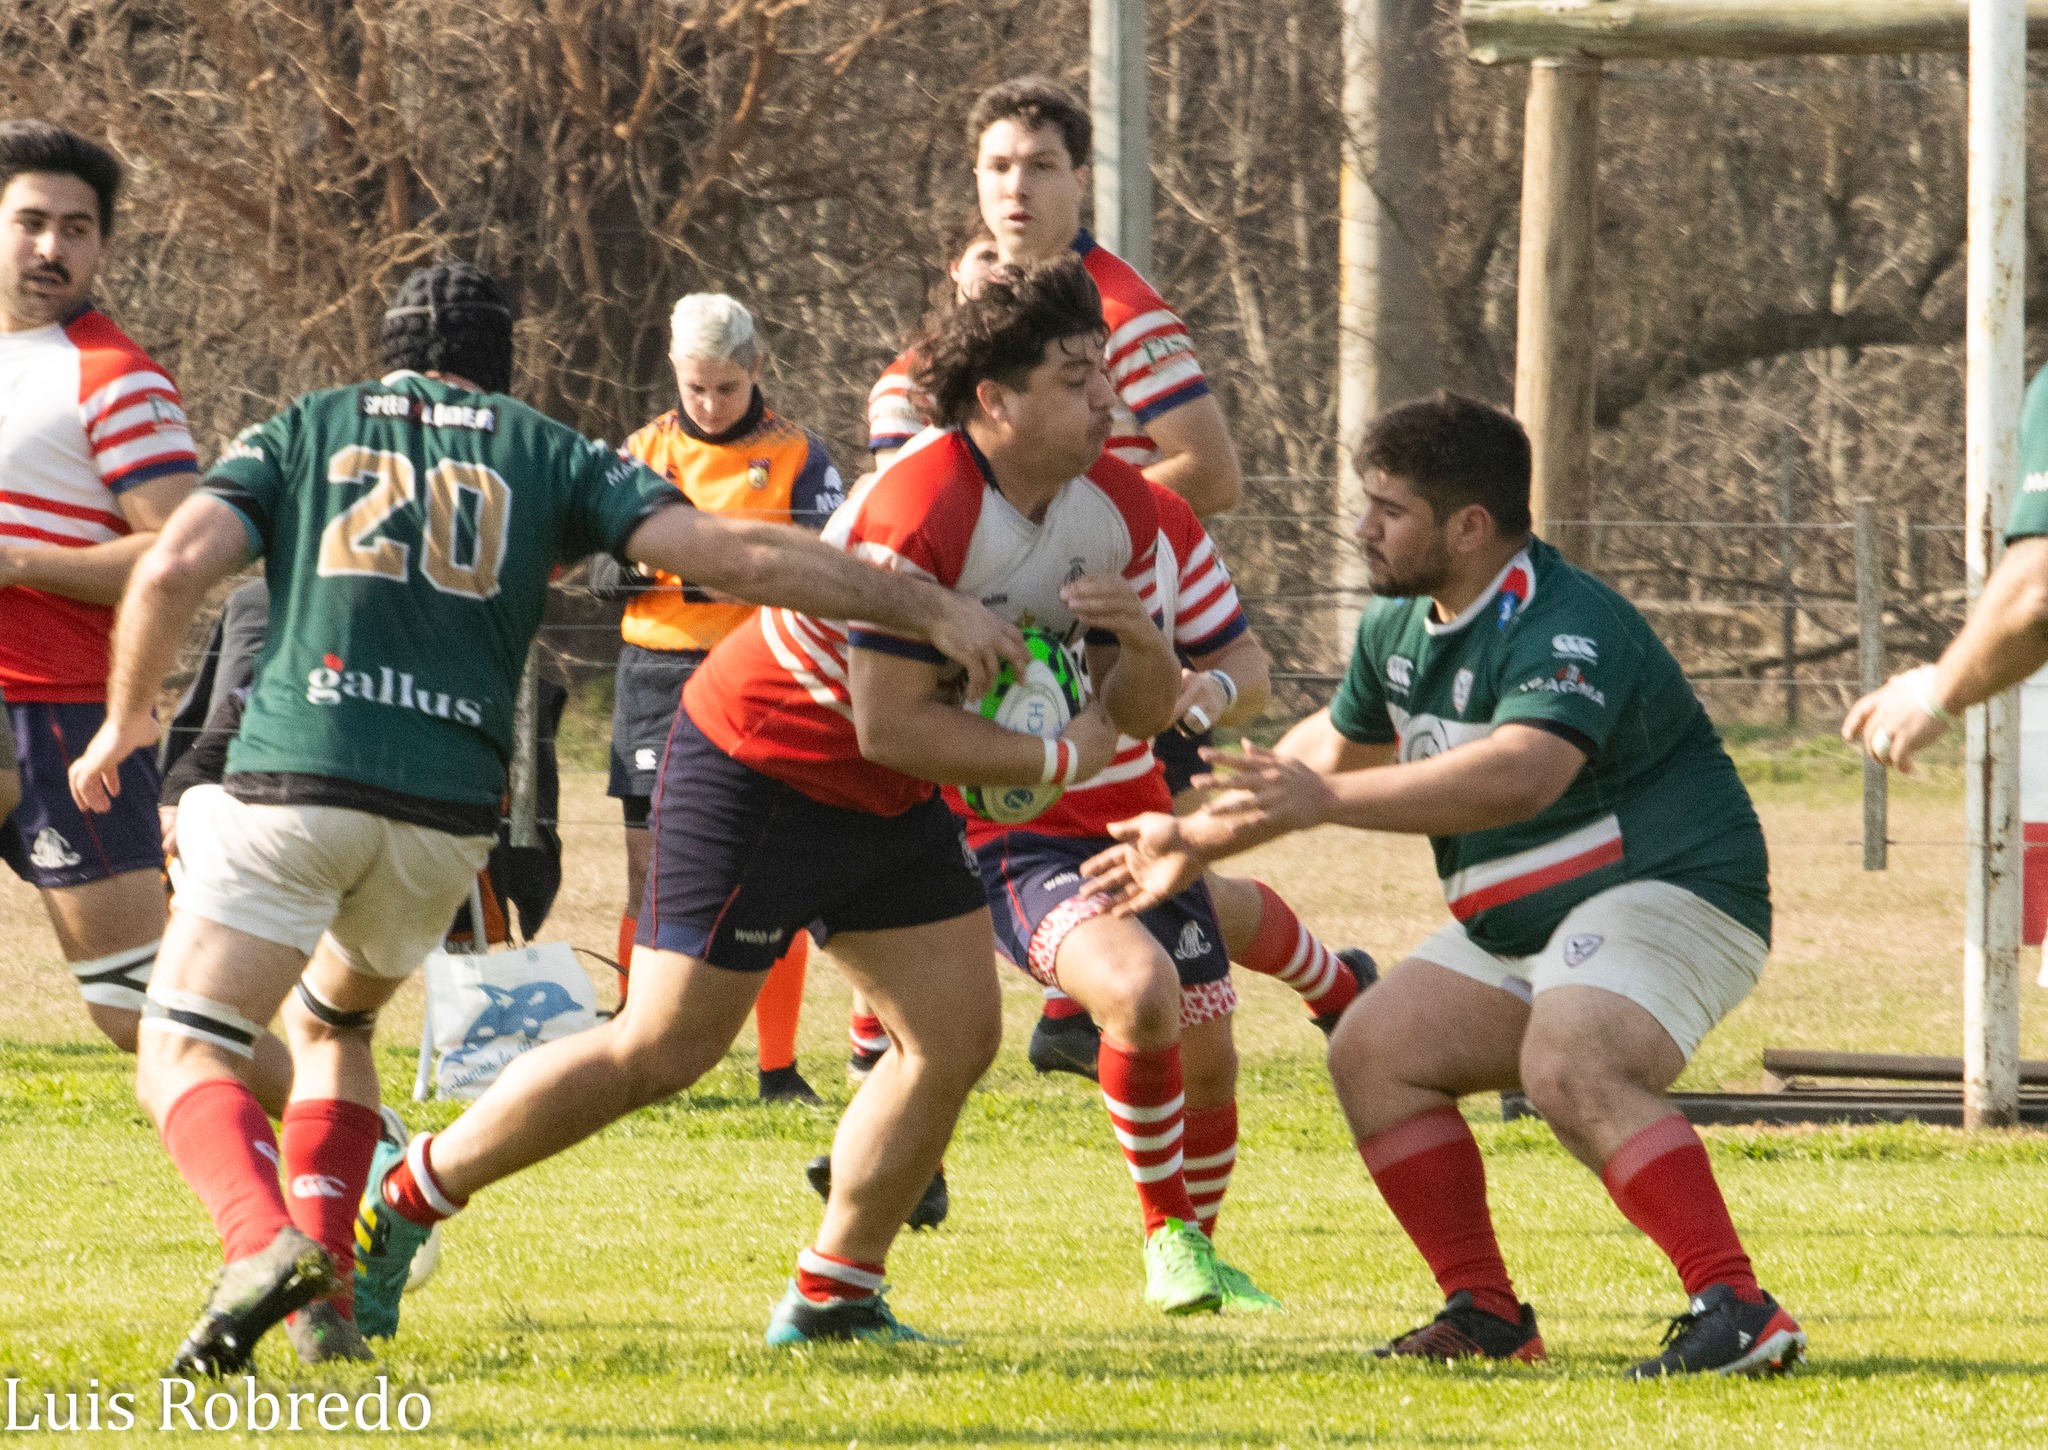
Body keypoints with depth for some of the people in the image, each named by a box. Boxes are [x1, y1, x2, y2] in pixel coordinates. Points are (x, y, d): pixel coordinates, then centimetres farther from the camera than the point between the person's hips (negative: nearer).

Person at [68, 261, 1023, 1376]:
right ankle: (323, 1295, 13)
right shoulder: (547, 455, 17)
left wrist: (126, 720, 17)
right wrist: (933, 609, 9)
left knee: (183, 1057, -1)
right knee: (331, 1021, 29)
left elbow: (173, 570, 1)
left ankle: (266, 1245, -31)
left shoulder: (299, 433, 16)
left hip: (294, 781, -3)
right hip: (447, 814, 3)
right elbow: (732, 554, 7)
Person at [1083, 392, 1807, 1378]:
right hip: (1519, 927, 10)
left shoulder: (1567, 629, -24)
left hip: (1669, 892, -10)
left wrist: (1330, 802, -45)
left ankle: (1738, 1315, -37)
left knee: (1569, 1069, -33)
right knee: (1373, 1050, 3)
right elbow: (1336, 743, 27)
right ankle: (1486, 1315, 8)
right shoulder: (1399, 628, 8)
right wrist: (1199, 840, 28)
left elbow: (1522, 774, -41)